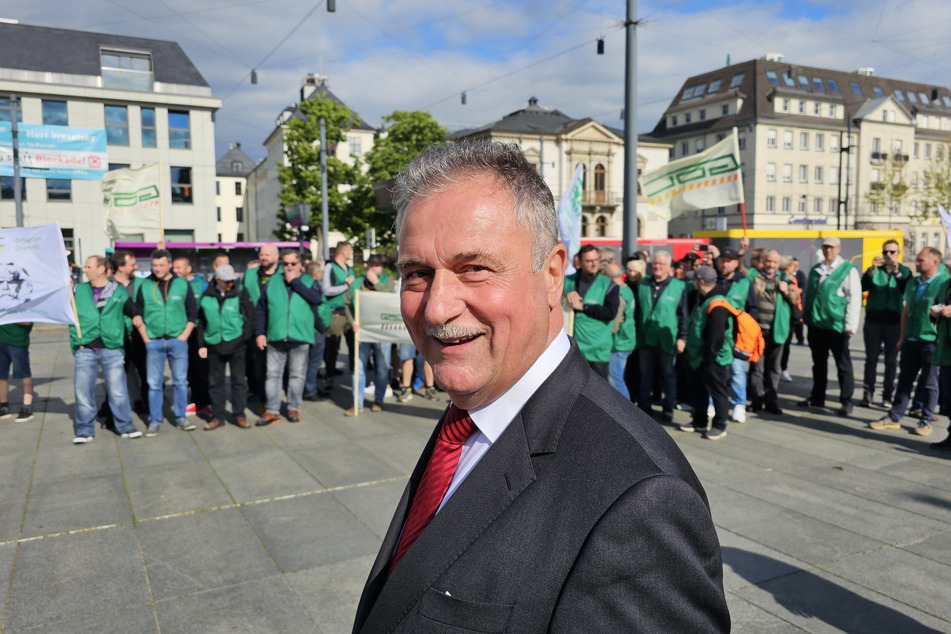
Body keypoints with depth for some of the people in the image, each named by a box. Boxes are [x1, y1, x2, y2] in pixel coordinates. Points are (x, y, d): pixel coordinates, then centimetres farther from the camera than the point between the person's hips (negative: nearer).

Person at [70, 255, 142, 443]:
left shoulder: (119, 291, 6)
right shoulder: (79, 290, 10)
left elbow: (134, 314, 12)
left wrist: (124, 330, 7)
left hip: (112, 349, -2)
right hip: (85, 349, 2)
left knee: (117, 391, -1)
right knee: (83, 391, 3)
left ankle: (125, 427, 10)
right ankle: (84, 430, 14)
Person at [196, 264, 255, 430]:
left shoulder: (240, 294, -5)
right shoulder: (206, 297, 2)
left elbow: (250, 317, -3)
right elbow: (201, 322, 8)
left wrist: (244, 337, -11)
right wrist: (201, 344, 4)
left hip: (236, 345, -2)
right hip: (213, 345, 2)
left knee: (239, 380, 4)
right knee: (215, 382, 8)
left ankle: (240, 415, 14)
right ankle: (218, 416, 18)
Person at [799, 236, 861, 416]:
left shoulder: (848, 270, -6)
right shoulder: (815, 270, 13)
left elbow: (854, 299, -10)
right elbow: (808, 295, 20)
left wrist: (850, 326, -15)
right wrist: (806, 317, 14)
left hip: (837, 326, -6)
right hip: (816, 325, 6)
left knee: (843, 365, 2)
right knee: (818, 363, 15)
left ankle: (846, 401, 8)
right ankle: (817, 398, 25)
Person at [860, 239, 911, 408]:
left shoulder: (905, 271, 5)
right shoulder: (875, 269, 7)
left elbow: (907, 291, -11)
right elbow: (864, 286, -10)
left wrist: (897, 273, -22)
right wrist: (872, 269, -23)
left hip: (894, 321, 0)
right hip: (873, 320, 0)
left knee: (891, 361, 5)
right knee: (871, 358, 2)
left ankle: (887, 396, 12)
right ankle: (867, 394, 6)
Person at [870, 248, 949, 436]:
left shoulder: (944, 283, -8)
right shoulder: (913, 283, 12)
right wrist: (903, 336, 13)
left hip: (931, 341, -6)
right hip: (911, 341, 6)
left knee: (929, 383, 6)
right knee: (904, 380, 10)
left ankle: (926, 421, 16)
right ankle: (894, 418, 15)